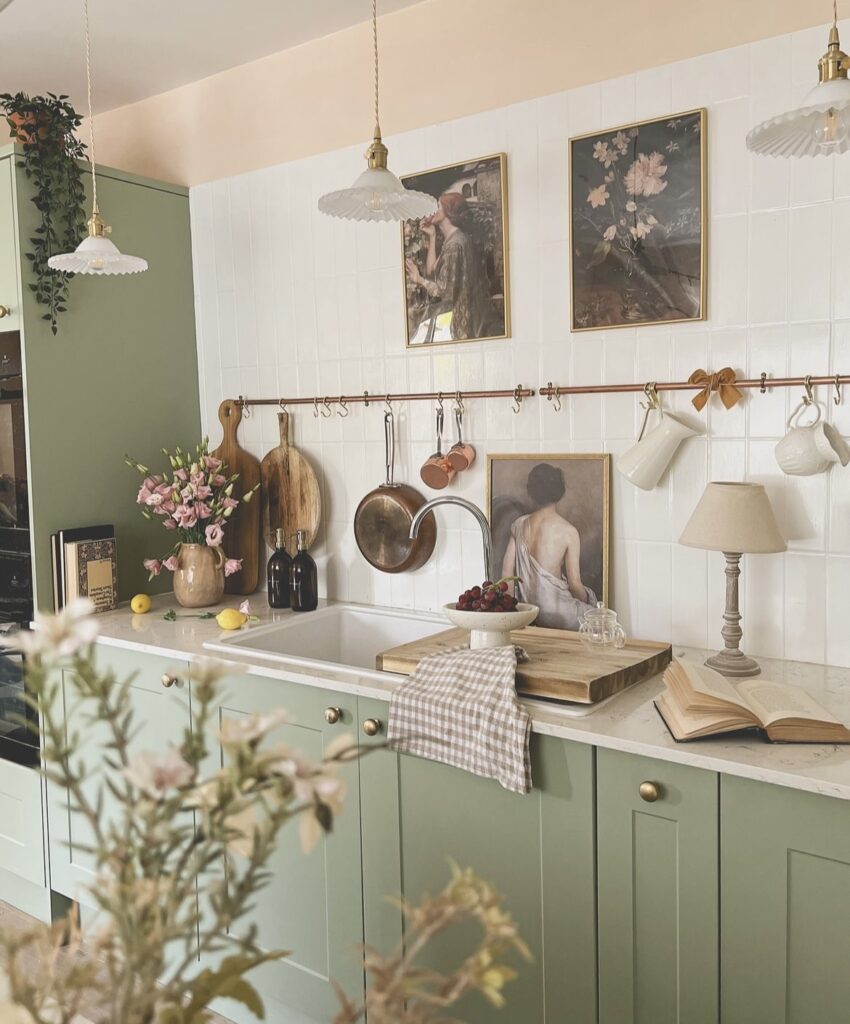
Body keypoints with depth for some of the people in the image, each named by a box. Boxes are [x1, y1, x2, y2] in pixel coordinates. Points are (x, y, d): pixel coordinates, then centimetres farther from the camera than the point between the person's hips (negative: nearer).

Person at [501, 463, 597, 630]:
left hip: (526, 609, 6)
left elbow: (507, 569, 5)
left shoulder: (519, 524, 1)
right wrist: (586, 601, 11)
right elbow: (574, 584, -10)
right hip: (554, 614, -6)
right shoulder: (568, 531, -13)